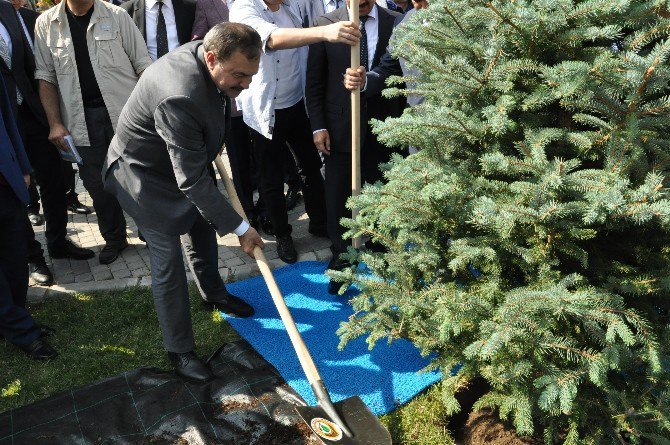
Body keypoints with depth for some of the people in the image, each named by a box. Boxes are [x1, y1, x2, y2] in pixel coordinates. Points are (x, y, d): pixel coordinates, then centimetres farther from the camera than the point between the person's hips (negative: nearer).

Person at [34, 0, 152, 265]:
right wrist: (55, 123, -2)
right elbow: (46, 78, 7)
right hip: (82, 119, 2)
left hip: (126, 112, -2)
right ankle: (114, 239, 27)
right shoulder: (46, 24, 5)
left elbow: (143, 65, -1)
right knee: (97, 183, 9)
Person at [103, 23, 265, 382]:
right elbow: (192, 180, -36)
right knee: (168, 261, -4)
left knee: (203, 228, 22)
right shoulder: (179, 96, -40)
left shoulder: (204, 55, -14)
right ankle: (179, 350, 13)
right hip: (145, 174, -9)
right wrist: (241, 228, -31)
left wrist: (212, 146, 12)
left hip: (185, 160, 9)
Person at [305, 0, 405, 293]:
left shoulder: (396, 24, 0)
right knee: (338, 199, 7)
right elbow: (314, 82, 1)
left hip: (382, 128, 1)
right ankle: (340, 261, 25)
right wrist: (318, 126, -5)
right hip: (340, 127, 0)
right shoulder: (326, 25, -2)